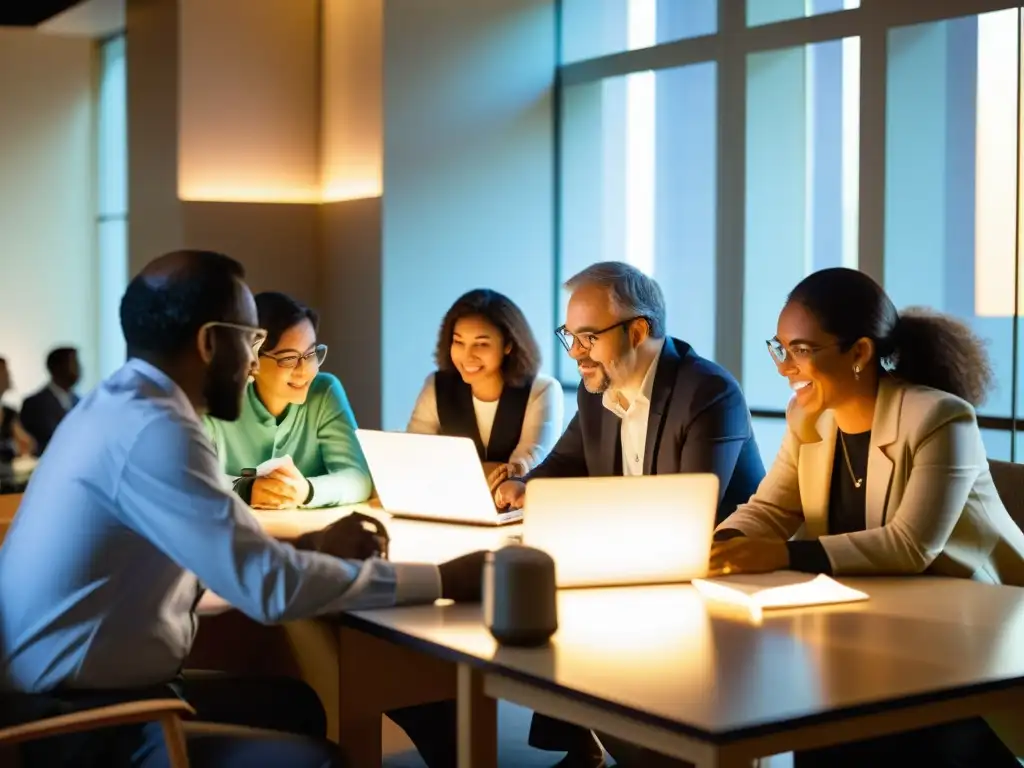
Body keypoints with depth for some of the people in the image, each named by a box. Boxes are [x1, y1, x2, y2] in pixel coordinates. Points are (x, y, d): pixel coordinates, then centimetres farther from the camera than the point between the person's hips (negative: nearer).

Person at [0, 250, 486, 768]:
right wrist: (443, 581, -19)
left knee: (294, 702, 18)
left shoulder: (123, 406, 9)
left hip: (71, 692, 10)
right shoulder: (149, 429, -23)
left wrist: (318, 550, 5)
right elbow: (269, 586, -26)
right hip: (76, 724, -10)